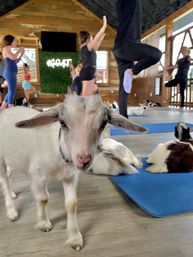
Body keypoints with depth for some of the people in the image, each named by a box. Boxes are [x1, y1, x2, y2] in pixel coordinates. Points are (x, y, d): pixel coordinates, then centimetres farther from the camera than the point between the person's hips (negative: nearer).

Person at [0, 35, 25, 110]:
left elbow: (16, 61, 29)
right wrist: (19, 50, -5)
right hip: (10, 73, -10)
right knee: (12, 92, -10)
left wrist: (21, 54, 20)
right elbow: (13, 57, -21)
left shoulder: (9, 50, 22)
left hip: (11, 73, 10)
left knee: (10, 92, 14)